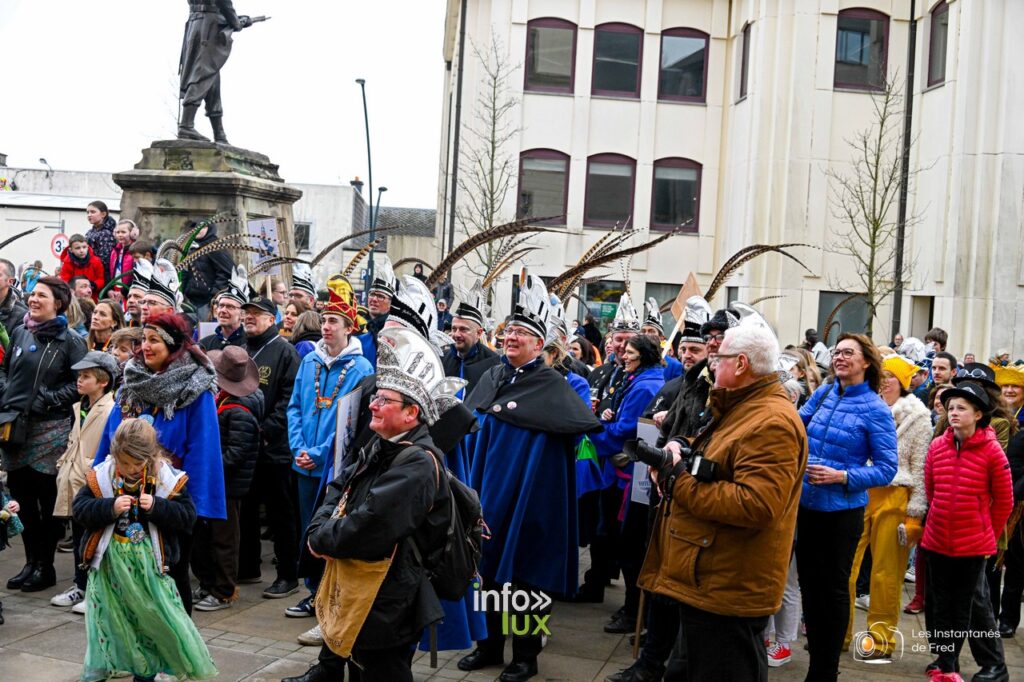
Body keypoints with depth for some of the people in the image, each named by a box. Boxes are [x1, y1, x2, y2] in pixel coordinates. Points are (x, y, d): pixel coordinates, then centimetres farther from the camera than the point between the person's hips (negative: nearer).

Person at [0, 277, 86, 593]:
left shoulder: (70, 341, -4)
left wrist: (48, 399, -14)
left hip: (50, 428, -5)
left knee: (48, 499, 2)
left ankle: (45, 566, 13)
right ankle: (31, 562, 22)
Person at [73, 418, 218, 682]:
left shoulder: (167, 478, -9)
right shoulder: (101, 476, -5)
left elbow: (188, 516, -8)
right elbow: (79, 509, -6)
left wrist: (156, 507, -23)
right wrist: (110, 508, -21)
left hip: (148, 559, -1)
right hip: (110, 559, 1)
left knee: (160, 614, 2)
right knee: (108, 617, 9)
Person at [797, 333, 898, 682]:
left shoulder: (875, 410, -11)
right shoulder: (823, 394, 4)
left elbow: (886, 468, -12)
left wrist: (841, 476, -21)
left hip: (842, 510, -5)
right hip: (808, 505, 5)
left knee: (834, 588, 8)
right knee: (809, 583, 13)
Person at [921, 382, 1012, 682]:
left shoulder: (992, 451, -11)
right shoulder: (937, 446, -1)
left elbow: (1003, 501, -2)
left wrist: (988, 533, 5)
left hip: (973, 544, -4)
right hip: (937, 540, 4)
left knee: (968, 605, 5)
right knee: (939, 603, 12)